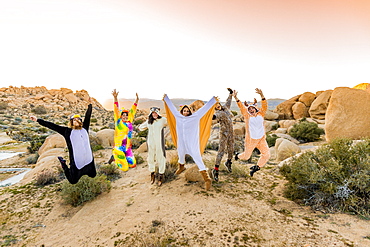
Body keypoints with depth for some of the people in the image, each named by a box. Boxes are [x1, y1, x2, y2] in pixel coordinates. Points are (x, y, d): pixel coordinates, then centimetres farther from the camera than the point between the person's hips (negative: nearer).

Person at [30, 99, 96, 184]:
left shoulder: (84, 129, 7)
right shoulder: (67, 131, -1)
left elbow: (87, 117, 12)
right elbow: (52, 126, 0)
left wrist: (90, 104, 14)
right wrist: (38, 120, 0)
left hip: (89, 159, 4)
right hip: (76, 161, -3)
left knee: (93, 175, 15)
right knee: (73, 181, 10)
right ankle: (64, 164, 32)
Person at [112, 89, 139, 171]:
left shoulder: (129, 121, 5)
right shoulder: (118, 121, -5)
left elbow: (132, 110, 9)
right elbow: (116, 110, -14)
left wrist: (136, 100, 8)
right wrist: (115, 98, -24)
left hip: (128, 147, 5)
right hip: (119, 147, -5)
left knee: (132, 164, 11)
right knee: (124, 168, 0)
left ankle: (122, 157, 33)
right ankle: (115, 158, 26)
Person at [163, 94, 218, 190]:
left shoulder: (195, 117, -5)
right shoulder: (178, 117, 4)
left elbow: (205, 108, -6)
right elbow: (171, 106, 12)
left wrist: (213, 100, -8)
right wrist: (165, 98, 20)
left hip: (192, 143, -4)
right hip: (181, 142, 4)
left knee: (197, 158, -9)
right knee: (181, 156, 25)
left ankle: (207, 179, -7)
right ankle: (181, 167, 59)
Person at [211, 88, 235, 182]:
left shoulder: (225, 107, 7)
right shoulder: (218, 113, -14)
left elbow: (228, 101, 28)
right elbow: (215, 116, -38)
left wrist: (231, 93, 35)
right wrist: (212, 116, -60)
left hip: (231, 132, 7)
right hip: (224, 133, -7)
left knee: (231, 149, 15)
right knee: (222, 150, -11)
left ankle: (228, 162, 42)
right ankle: (215, 170, -7)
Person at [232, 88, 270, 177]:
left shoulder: (261, 114, 0)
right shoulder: (247, 116, -6)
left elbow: (264, 105, -15)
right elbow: (241, 106, -18)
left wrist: (261, 95, -32)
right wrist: (236, 98, -32)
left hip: (261, 139, 3)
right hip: (250, 140, -3)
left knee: (266, 155, -5)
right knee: (246, 156, 12)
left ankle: (256, 167, 18)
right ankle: (238, 155, 48)